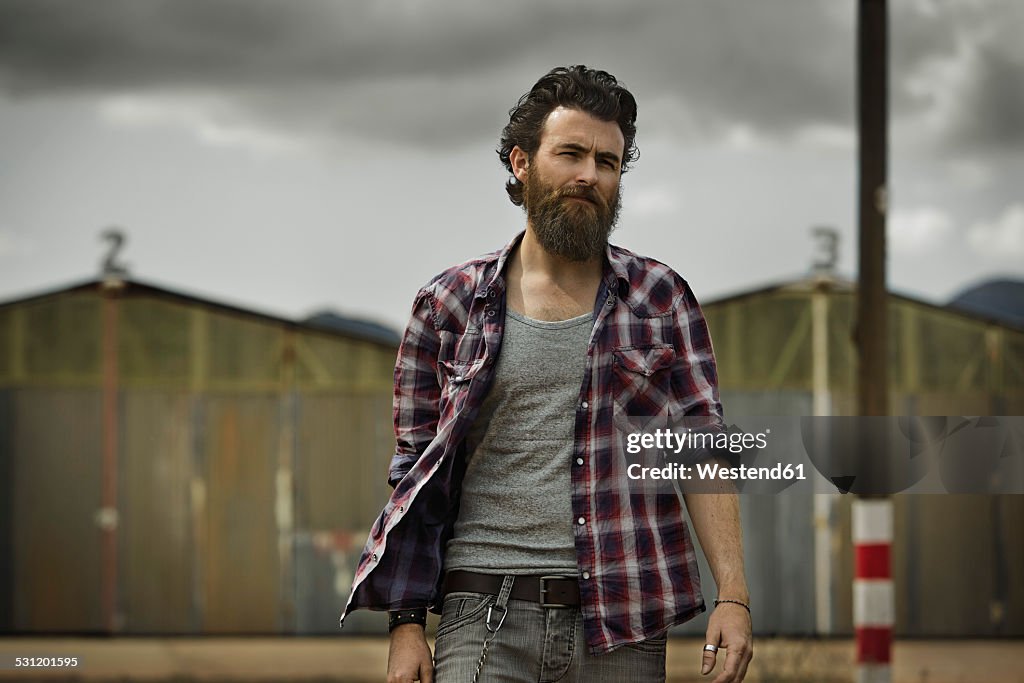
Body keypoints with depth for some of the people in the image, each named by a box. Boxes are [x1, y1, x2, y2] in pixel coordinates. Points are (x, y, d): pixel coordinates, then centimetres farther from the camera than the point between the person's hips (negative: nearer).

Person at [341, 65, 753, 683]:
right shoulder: (450, 306, 7)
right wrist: (407, 623, 0)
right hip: (486, 624, -1)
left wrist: (734, 596, -7)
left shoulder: (660, 299, 8)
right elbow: (415, 469, 8)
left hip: (620, 633, 1)